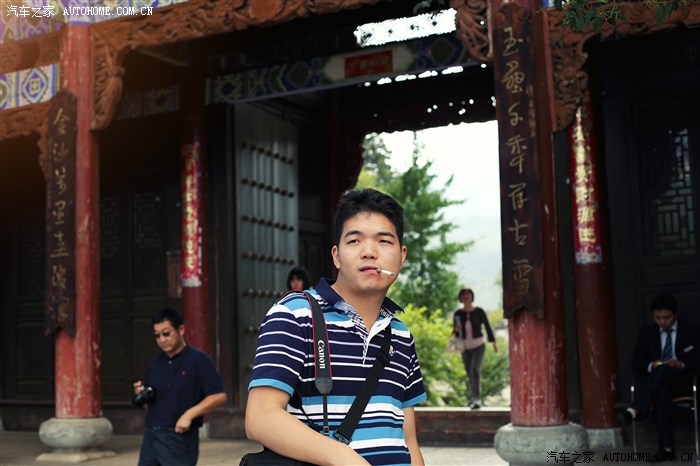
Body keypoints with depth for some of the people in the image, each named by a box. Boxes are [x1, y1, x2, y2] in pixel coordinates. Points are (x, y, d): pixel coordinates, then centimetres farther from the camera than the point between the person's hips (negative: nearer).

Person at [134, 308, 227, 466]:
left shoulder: (197, 359, -7)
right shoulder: (155, 365, 13)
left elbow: (219, 396, -13)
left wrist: (189, 414, -21)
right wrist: (141, 396, -2)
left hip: (179, 438, -6)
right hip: (151, 437, 7)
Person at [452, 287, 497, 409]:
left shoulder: (479, 311, -11)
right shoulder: (457, 314, -5)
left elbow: (487, 326, 0)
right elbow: (455, 333, 1)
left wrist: (494, 343, 4)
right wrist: (457, 330, -23)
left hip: (479, 346, -4)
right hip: (465, 348, 4)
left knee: (475, 370, -25)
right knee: (469, 375, 14)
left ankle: (477, 399, -26)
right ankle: (475, 398, 36)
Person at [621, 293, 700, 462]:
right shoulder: (647, 333, 16)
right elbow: (636, 361, 8)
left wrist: (682, 364, -17)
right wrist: (650, 365, -14)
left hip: (682, 378, -1)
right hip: (656, 379, 2)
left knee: (663, 370, -38)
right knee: (662, 390, -37)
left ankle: (637, 409, -49)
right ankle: (666, 447, -40)